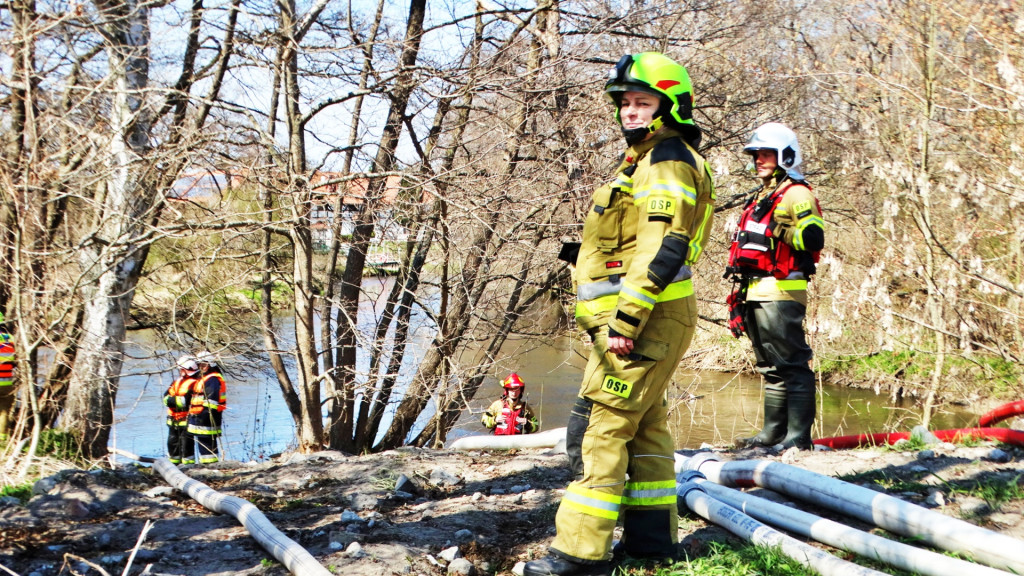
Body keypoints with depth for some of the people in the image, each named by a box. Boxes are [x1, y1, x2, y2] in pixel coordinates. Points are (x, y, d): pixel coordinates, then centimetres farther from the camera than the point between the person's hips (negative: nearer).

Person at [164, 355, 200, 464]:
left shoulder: (193, 384, -12)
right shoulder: (176, 382, 14)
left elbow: (186, 401, -21)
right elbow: (166, 397, 7)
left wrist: (172, 400, -13)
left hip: (186, 421, -8)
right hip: (173, 421, 9)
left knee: (186, 444, -6)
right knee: (172, 443, 16)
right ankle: (173, 464, 27)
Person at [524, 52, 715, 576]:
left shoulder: (669, 161, -12)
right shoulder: (644, 161, 22)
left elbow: (662, 249, -23)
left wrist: (625, 319, -26)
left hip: (645, 318, -11)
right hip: (647, 319, 11)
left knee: (598, 426, -12)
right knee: (643, 426, 15)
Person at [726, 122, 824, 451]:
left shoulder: (796, 194, -4)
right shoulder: (761, 198, 25)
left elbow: (814, 238, -19)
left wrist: (777, 230, -26)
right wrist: (739, 295, 25)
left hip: (781, 293, -10)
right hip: (756, 294, 10)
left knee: (791, 364, -9)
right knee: (770, 368, 13)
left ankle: (798, 436, -8)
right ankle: (773, 432, 19)